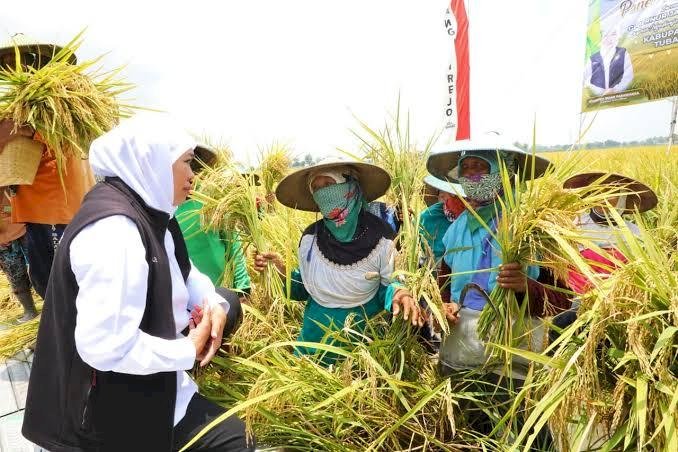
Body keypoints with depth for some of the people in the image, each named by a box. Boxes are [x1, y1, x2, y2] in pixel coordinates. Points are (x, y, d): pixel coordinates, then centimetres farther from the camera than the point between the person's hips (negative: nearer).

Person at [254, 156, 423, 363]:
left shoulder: (380, 237, -17)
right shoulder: (310, 237, -9)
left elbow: (386, 285, -6)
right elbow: (304, 289, 2)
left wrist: (396, 293, -27)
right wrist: (281, 269, -14)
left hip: (363, 333, -2)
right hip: (315, 332, 3)